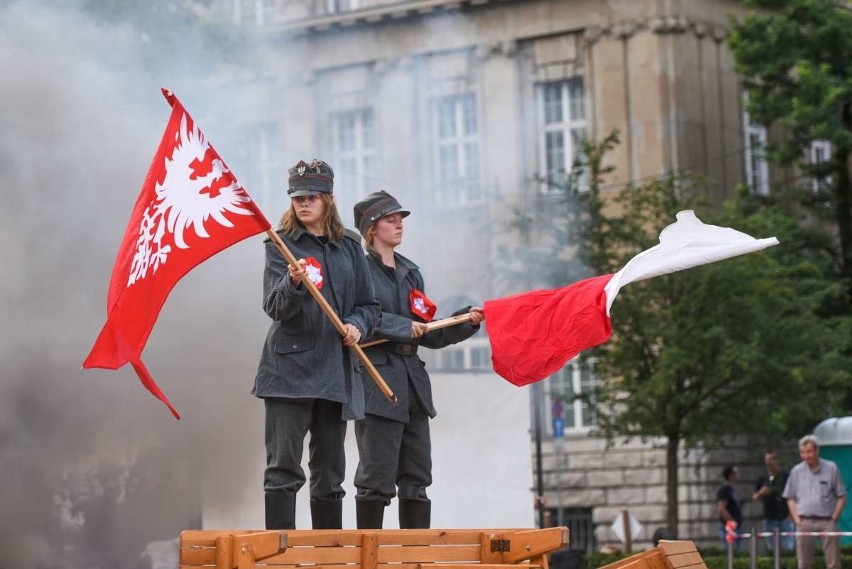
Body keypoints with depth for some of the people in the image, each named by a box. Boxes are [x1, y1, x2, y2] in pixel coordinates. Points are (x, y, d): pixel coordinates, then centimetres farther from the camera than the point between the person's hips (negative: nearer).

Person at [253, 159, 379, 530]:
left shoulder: (349, 247, 11)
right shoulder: (282, 245, 0)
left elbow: (368, 305, 17)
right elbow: (275, 307, -12)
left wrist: (358, 325, -4)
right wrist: (294, 284, -32)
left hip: (335, 371, 4)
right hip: (289, 369, -4)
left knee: (330, 472, 10)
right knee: (283, 468, -8)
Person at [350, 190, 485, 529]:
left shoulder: (411, 274, 21)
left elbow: (429, 336, 19)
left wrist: (466, 323, 6)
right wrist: (403, 327, -18)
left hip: (412, 385, 7)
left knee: (416, 478, 7)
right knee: (377, 476, -8)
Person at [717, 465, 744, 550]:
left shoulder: (732, 489, 17)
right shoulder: (724, 490, -12)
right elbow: (721, 508, -20)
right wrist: (732, 522, -21)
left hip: (735, 527, 10)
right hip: (729, 528, -10)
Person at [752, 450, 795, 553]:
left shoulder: (785, 476, -1)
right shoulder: (762, 479, 11)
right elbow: (754, 497, 14)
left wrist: (791, 513, -10)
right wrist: (761, 493, -8)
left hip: (784, 517, -4)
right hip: (769, 518, 4)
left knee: (787, 547, -7)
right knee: (772, 547, 7)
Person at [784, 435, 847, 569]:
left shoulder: (831, 469, -1)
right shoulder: (796, 471, 6)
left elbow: (841, 496, 3)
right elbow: (790, 498, 12)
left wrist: (834, 518, -4)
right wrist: (797, 519, 1)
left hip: (826, 522, -2)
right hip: (804, 522, 2)